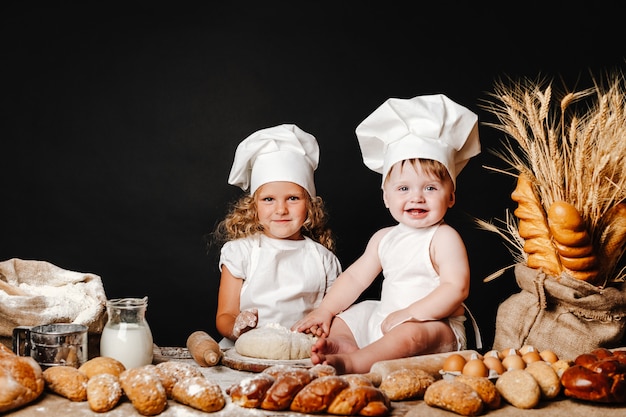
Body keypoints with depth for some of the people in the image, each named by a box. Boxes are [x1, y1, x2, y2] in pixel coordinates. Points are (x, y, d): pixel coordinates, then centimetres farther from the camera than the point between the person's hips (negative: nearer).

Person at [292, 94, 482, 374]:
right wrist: (325, 310, 6)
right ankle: (340, 345, -23)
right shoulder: (384, 238, 11)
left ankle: (351, 363, -54)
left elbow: (456, 288, -21)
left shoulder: (443, 238, -10)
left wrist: (409, 314, -25)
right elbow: (356, 277, 16)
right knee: (338, 321, 7)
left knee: (408, 335, -39)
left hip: (436, 325, -9)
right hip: (382, 318, 9)